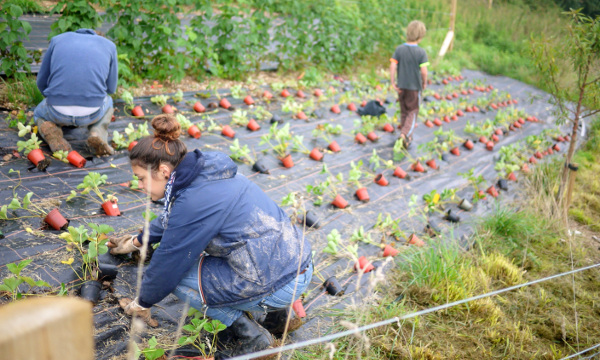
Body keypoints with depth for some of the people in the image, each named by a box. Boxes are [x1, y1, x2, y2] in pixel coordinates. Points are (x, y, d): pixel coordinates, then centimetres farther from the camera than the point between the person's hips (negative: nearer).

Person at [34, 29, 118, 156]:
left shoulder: (58, 39, 19)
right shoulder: (109, 45, 17)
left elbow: (42, 82, 22)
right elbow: (110, 88, 23)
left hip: (58, 112, 0)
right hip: (91, 114, 0)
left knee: (39, 114, 37)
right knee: (107, 102, 37)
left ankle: (52, 131, 0)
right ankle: (98, 134, 5)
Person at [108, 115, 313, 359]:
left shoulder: (193, 202, -19)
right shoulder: (205, 174, 9)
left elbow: (167, 265, -8)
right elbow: (170, 218, 28)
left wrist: (141, 304, 10)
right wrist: (137, 242, 41)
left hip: (280, 284, -9)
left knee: (179, 275, -1)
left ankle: (253, 338, 6)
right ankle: (277, 312, 20)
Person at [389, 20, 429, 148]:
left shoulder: (399, 49, -6)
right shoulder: (421, 52, -14)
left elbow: (392, 66, -10)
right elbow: (423, 71, -16)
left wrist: (393, 83, -3)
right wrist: (424, 83, 2)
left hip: (401, 86, 3)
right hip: (415, 86, -3)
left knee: (404, 111, 17)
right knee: (413, 111, 10)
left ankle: (406, 137, 26)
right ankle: (405, 133, -10)